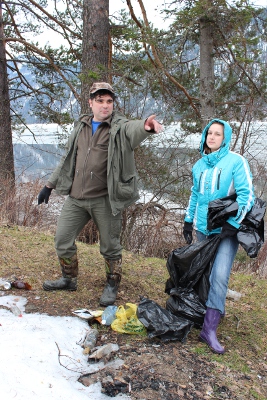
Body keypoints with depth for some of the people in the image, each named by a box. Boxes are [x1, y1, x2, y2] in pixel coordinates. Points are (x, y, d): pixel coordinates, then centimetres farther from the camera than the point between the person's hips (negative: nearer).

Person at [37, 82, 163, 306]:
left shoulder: (119, 127, -6)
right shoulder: (81, 127, 12)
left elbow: (132, 130, -31)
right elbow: (68, 159, 20)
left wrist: (145, 126, -55)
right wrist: (50, 185, 21)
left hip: (105, 200, -5)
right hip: (76, 198, 5)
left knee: (110, 246, 6)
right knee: (63, 240, 12)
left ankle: (112, 286, 28)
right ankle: (69, 279, 35)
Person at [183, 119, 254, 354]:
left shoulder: (236, 161, -7)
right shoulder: (199, 165, 11)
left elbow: (247, 194, -11)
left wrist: (233, 223, -16)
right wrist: (188, 220, 18)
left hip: (226, 230, -6)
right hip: (203, 229, 6)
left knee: (219, 276, -16)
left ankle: (209, 329, -14)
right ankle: (215, 310, 34)